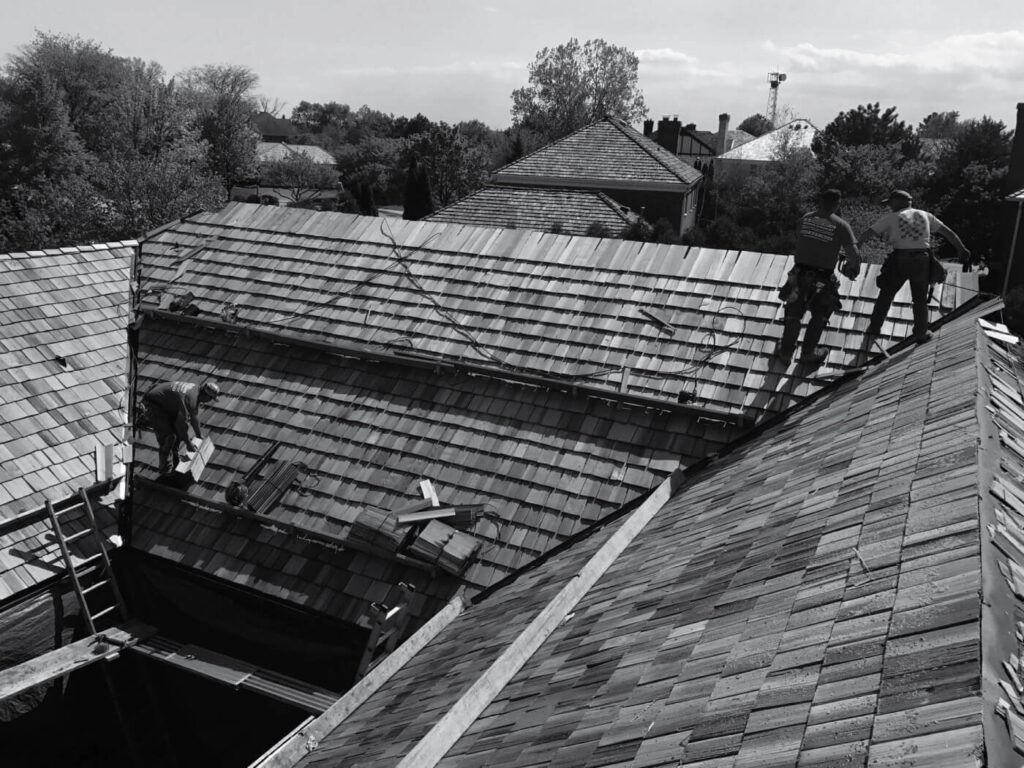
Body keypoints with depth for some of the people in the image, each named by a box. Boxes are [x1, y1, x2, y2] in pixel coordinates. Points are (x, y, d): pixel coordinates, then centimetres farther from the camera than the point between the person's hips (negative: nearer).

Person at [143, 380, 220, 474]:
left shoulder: (196, 389, -1)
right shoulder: (190, 399, -31)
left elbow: (194, 416, 12)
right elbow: (181, 422, -28)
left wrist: (199, 436, 20)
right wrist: (188, 443, -17)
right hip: (153, 404, -10)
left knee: (181, 429, 10)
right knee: (168, 436, -15)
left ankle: (174, 460, 23)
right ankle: (165, 471, -5)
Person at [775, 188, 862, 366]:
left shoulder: (806, 218, 1)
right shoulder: (841, 225, -9)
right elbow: (854, 254, -11)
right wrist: (853, 269, 9)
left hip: (800, 274, 3)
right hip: (823, 280, -3)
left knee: (794, 314, 20)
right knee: (819, 316, 21)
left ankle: (786, 352, 31)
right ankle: (808, 353, 30)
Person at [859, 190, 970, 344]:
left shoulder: (891, 217, 5)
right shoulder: (924, 215, 14)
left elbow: (866, 233, 2)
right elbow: (948, 232, 16)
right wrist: (962, 249, 21)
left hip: (900, 261, -2)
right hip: (922, 260, 2)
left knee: (886, 294, 16)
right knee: (920, 299, 16)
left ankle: (875, 327, 22)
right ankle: (921, 334, 21)